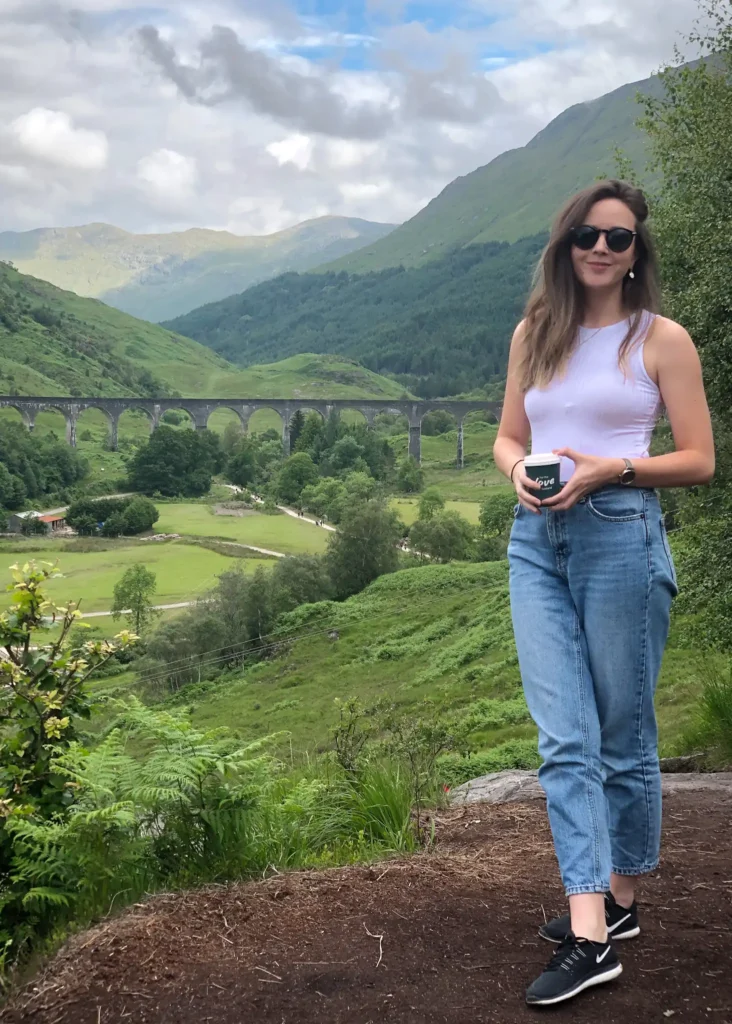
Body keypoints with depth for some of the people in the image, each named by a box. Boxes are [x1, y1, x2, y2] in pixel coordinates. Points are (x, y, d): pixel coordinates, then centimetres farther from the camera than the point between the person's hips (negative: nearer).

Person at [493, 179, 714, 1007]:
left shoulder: (662, 339, 0)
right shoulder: (534, 334, 13)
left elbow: (699, 462, -2)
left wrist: (610, 469, -16)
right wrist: (519, 471, -6)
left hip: (621, 538, -4)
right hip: (536, 541, 4)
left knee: (623, 734, 8)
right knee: (564, 738, -3)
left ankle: (617, 898, 27)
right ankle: (591, 937, -1)